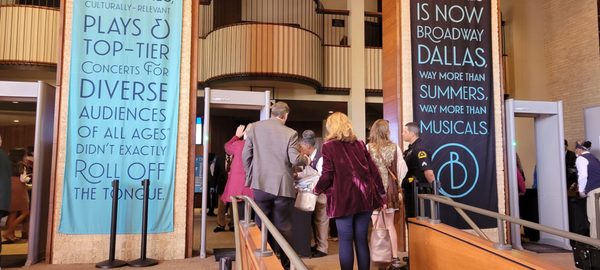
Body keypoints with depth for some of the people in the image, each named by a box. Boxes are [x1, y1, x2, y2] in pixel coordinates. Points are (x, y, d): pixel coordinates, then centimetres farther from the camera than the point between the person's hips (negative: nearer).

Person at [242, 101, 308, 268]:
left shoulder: (254, 128, 2)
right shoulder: (290, 133, -8)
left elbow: (246, 155, 3)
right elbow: (295, 160, -12)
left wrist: (250, 177, 15)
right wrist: (306, 159, 9)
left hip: (261, 184, 2)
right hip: (283, 186, -2)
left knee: (262, 225, 13)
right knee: (283, 227, 8)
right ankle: (286, 262, 16)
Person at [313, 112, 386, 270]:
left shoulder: (329, 146, -2)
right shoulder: (359, 144, 11)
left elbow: (328, 175, -6)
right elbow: (373, 170, 9)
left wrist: (317, 190, 11)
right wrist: (381, 194, 16)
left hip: (344, 198, -4)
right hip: (365, 196, 4)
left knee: (345, 241, 3)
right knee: (362, 240, 10)